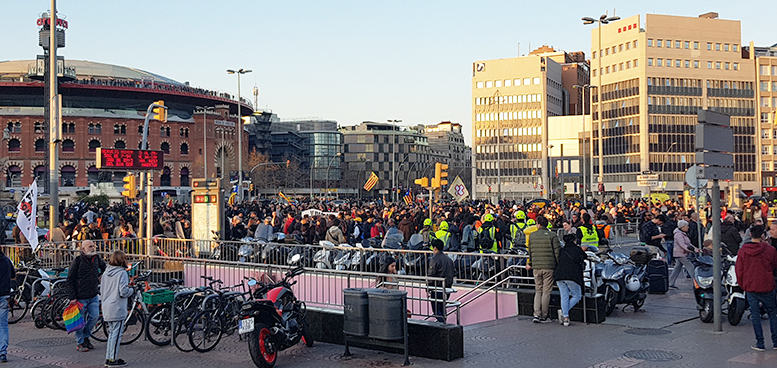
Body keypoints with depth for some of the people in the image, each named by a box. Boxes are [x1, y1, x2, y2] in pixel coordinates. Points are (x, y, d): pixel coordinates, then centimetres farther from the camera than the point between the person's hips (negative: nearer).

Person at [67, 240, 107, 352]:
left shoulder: (96, 259, 4)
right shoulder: (77, 261, -12)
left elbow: (104, 268, 28)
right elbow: (70, 280, -11)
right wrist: (72, 297, -13)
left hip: (94, 296, 5)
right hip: (81, 297, -5)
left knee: (94, 316, 4)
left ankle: (86, 337, 26)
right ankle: (79, 342, 18)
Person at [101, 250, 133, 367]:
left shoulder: (105, 273, 9)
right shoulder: (122, 273, -13)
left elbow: (101, 291, 15)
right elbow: (123, 292, -19)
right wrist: (132, 290, -1)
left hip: (107, 308, 8)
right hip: (117, 309, -8)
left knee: (111, 333, 16)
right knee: (116, 334, -1)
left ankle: (108, 358, 19)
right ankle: (112, 359, 1)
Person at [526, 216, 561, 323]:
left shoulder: (532, 236, 6)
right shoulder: (552, 235, -4)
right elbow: (557, 252, -7)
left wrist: (530, 264, 30)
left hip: (536, 267, 3)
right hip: (549, 267, -3)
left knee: (538, 291, 12)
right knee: (546, 292, 3)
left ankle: (536, 314, 0)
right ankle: (543, 317, 6)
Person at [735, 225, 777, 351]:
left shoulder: (742, 251, -5)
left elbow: (739, 270, 0)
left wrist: (743, 285, 13)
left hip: (750, 287, 1)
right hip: (767, 287, -1)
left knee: (755, 314, 6)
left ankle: (760, 343, 6)